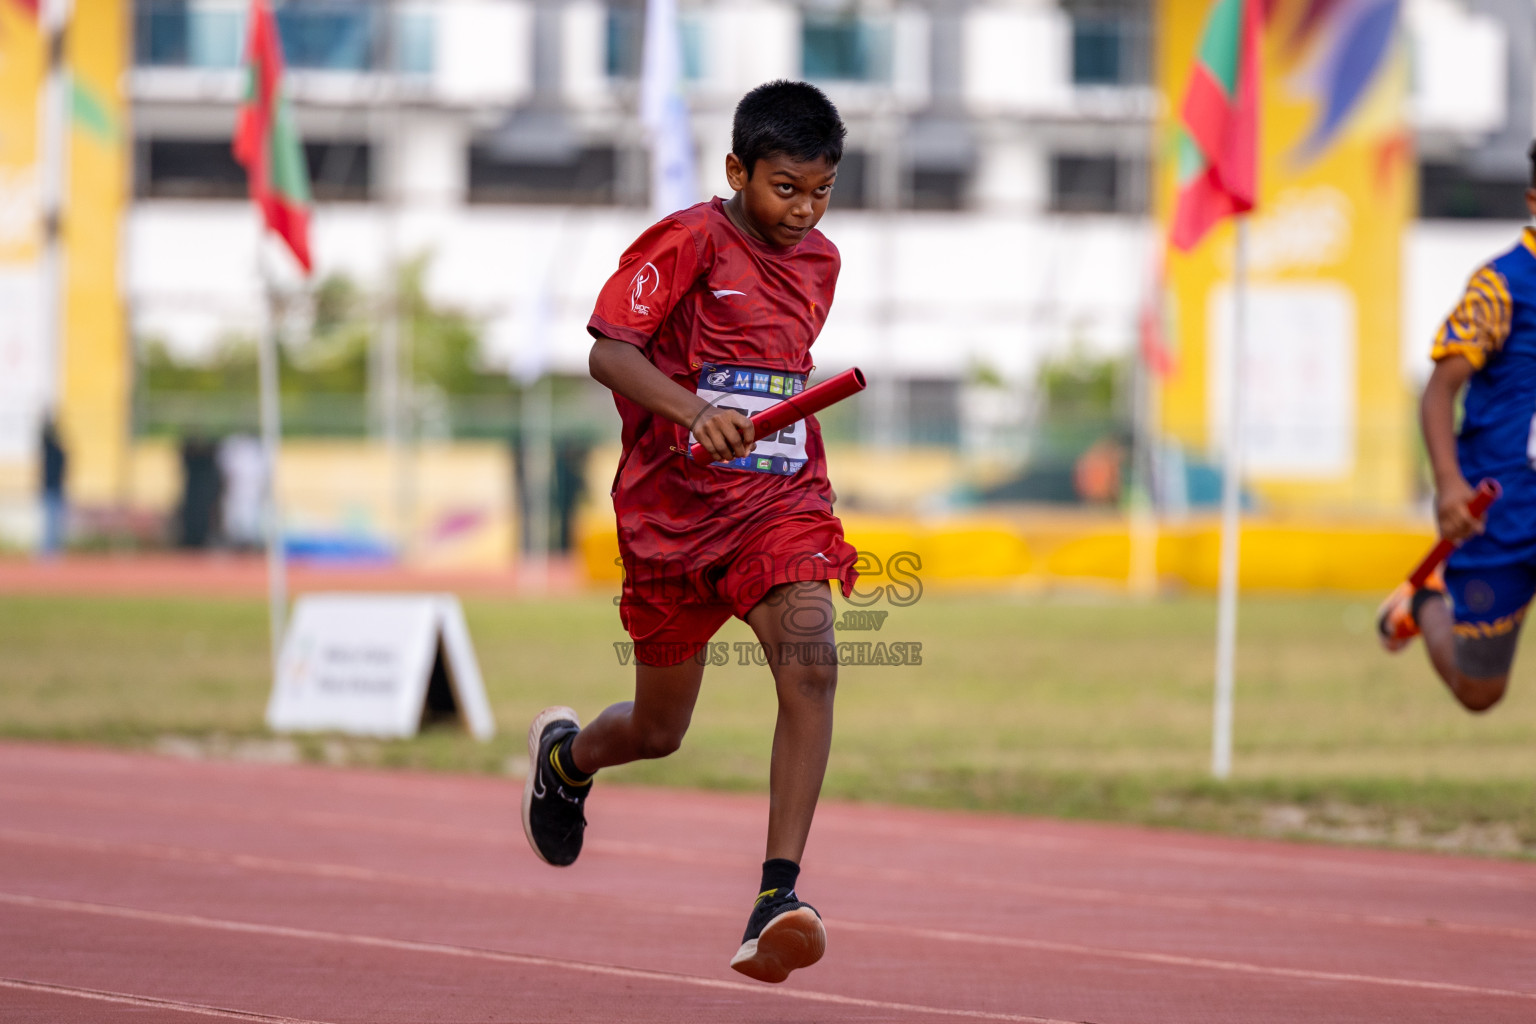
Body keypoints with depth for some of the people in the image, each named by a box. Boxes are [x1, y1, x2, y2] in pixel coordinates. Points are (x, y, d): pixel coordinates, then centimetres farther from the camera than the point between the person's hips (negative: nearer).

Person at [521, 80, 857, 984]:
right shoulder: (687, 242, -8)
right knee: (660, 730, 11)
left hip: (779, 501, 3)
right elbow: (609, 352, -17)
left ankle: (779, 897, -29)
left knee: (811, 664, -26)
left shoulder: (820, 262, 11)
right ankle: (565, 754, 49)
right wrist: (694, 411, -33)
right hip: (674, 507, -3)